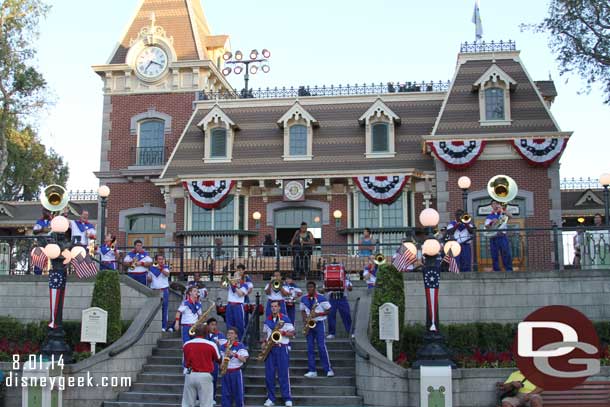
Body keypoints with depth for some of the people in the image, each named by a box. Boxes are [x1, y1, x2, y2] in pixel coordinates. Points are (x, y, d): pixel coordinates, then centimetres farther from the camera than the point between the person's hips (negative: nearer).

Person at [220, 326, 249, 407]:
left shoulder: (240, 346, -1)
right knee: (226, 394, 4)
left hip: (236, 372, -3)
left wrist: (234, 354, -19)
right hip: (225, 372, 3)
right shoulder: (222, 346, 8)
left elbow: (244, 359, -8)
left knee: (238, 394, 1)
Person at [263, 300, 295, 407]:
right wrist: (264, 342, 2)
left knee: (283, 374, -3)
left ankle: (287, 398, 3)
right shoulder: (267, 320, 11)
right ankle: (271, 398, 12)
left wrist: (282, 332, -19)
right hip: (269, 349, 4)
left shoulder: (285, 319, -4)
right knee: (269, 375, 3)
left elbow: (292, 333, -4)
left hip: (282, 348, -4)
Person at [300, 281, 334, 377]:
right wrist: (304, 318, -2)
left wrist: (318, 314, -16)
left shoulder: (321, 298, -7)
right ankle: (312, 371, 7)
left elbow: (328, 310, -4)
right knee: (309, 347, 3)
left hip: (319, 323, -4)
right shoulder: (303, 299, 7)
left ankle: (328, 369, -2)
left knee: (322, 346, -9)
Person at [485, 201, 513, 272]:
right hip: (493, 238, 2)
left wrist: (502, 209, -15)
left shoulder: (503, 213, 11)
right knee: (494, 257, 1)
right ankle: (496, 271, 5)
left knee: (507, 255, -7)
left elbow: (509, 216, -10)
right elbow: (486, 227, 3)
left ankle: (509, 271, -5)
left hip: (502, 237, -2)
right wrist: (492, 222, -14)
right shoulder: (489, 216, 14)